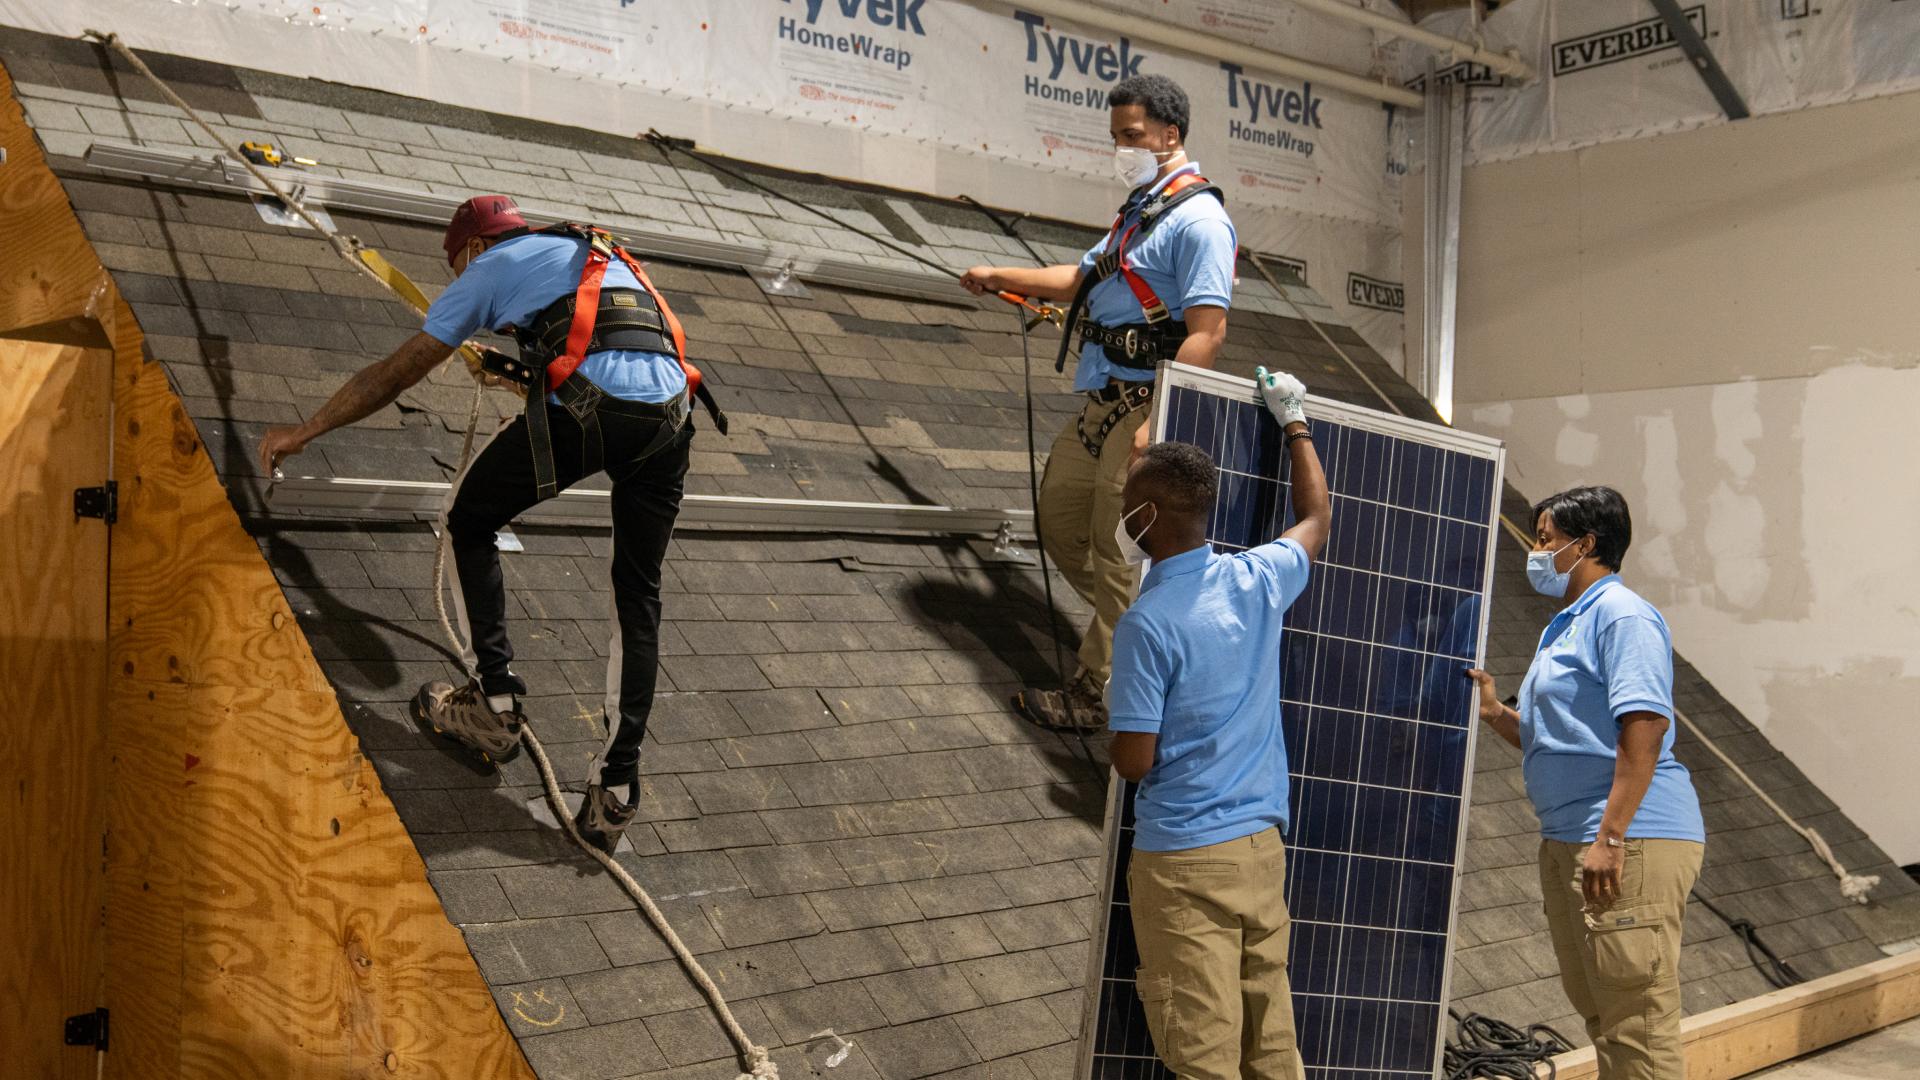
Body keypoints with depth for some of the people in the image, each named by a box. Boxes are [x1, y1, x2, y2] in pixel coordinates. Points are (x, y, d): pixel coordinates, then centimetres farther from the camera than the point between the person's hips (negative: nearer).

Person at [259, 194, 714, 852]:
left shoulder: (493, 265, 19)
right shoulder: (603, 256, 36)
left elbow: (396, 373, 19)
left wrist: (303, 433, 28)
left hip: (589, 403, -6)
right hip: (670, 412, 6)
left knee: (468, 522, 19)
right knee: (638, 600, 13)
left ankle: (494, 705, 17)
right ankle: (616, 788, 9)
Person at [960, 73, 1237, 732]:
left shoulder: (1198, 218, -13)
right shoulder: (1142, 208, 19)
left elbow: (1207, 331, -21)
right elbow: (1084, 279, 31)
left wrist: (1159, 422, -26)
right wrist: (1000, 276, 31)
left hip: (1147, 404, -10)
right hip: (1102, 403, 10)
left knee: (1117, 550, -5)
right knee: (1059, 517, 17)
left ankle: (1096, 694, 3)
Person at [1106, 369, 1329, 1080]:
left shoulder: (1145, 625, -16)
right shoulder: (1258, 581, 2)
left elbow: (1134, 761, -14)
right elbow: (1316, 517, 24)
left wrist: (1111, 711, 8)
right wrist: (1294, 421, 36)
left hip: (1185, 860, -6)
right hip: (1263, 844, 7)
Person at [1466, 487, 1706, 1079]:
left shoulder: (1621, 614, -10)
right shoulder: (1563, 626, 21)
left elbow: (1644, 726, -20)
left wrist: (1611, 838, -25)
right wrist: (1497, 712, 9)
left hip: (1630, 840, -10)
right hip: (1566, 841, 10)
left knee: (1636, 1021, -6)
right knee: (1598, 1013, 16)